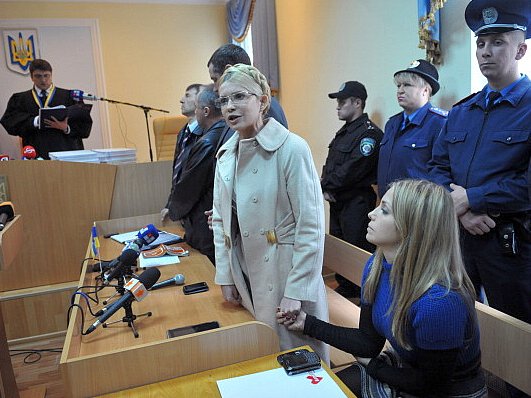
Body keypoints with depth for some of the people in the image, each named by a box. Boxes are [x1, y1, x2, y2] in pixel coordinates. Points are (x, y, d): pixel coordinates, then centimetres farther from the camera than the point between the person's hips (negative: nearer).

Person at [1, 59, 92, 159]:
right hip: (36, 154, 1)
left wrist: (66, 128, -15)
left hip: (65, 151, -1)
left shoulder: (68, 96, 9)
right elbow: (9, 122, 0)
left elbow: (85, 124, 2)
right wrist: (36, 121, -14)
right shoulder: (20, 99, 15)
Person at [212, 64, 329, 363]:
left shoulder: (291, 148, -14)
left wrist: (296, 291, -15)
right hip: (246, 279, 6)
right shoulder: (226, 153, 5)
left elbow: (311, 226, -15)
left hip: (285, 275, -5)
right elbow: (221, 220, 11)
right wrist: (225, 276, 8)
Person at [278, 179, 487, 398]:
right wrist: (308, 323, -5)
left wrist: (371, 365, -8)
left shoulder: (439, 301, -34)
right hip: (405, 370, 6)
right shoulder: (377, 266, -11)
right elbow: (369, 341, -3)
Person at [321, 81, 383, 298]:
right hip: (337, 200, 9)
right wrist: (326, 188, -3)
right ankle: (344, 289, 32)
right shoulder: (344, 132, 16)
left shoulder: (368, 133, -14)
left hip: (357, 202, -9)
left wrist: (325, 185, -11)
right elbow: (330, 165, 16)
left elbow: (351, 170, -21)